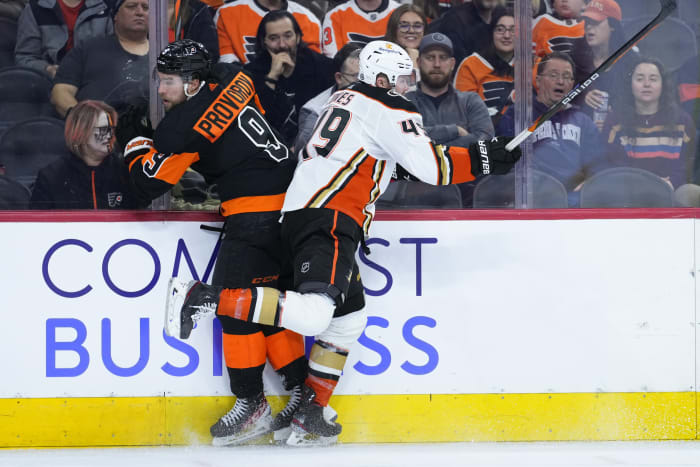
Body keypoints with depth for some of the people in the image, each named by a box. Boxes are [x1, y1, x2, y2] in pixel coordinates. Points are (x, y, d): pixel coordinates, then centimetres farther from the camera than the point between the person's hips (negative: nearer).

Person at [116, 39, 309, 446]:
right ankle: (301, 393, 14)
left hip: (257, 211, -9)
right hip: (291, 201, 9)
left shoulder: (184, 125, -11)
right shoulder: (233, 80, 10)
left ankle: (252, 404, -3)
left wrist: (136, 141, 11)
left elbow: (150, 185, -6)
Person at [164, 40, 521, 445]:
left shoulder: (346, 98, 24)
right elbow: (431, 167, -12)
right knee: (313, 313, -26)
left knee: (349, 316, 16)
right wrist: (484, 159, -5)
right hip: (327, 223, -11)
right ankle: (202, 298, -26)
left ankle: (309, 417, 12)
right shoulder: (389, 111, -3)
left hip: (300, 213, 11)